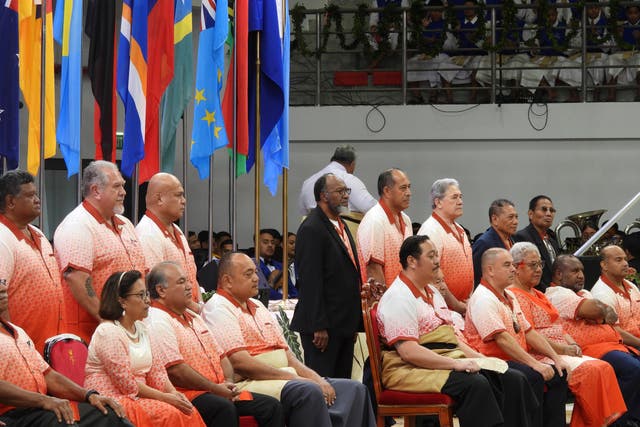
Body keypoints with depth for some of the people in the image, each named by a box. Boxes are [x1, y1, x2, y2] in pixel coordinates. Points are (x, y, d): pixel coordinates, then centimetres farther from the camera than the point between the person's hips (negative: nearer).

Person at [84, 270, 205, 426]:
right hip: (113, 400, -8)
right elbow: (126, 384, -18)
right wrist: (164, 397, -16)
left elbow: (156, 369, 13)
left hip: (137, 397, 8)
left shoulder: (140, 328, 15)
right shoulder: (109, 332, -13)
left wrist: (173, 393, -6)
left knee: (189, 413, -14)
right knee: (169, 414, -27)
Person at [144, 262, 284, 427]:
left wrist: (228, 383, 4)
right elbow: (175, 370, -18)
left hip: (219, 391, 10)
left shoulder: (194, 318, 25)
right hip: (187, 393, -10)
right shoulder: (157, 322, -8)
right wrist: (215, 389, -12)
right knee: (225, 408, -38)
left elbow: (221, 356, 26)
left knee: (271, 406, -4)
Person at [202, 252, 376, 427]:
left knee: (354, 389, -5)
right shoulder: (218, 309, -5)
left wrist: (313, 377, 3)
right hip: (252, 382, -9)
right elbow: (239, 362, -17)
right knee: (308, 392, -36)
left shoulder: (257, 307, 24)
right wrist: (291, 377, -16)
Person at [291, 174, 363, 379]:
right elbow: (310, 281, -18)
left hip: (345, 323, 9)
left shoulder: (341, 225, 17)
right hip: (323, 326, -9)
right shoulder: (311, 229, -13)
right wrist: (319, 327, -21)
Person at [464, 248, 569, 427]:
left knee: (558, 374, -6)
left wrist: (556, 358, 9)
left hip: (516, 361, 10)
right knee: (533, 377, -31)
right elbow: (502, 338, -22)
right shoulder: (483, 299, -13)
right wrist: (534, 364, -25)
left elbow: (528, 331, 20)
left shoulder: (509, 297, 19)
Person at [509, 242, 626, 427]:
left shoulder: (538, 295, 25)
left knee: (604, 368, -12)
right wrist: (563, 349, -15)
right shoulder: (515, 296, -6)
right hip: (541, 356, -9)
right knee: (590, 371, -26)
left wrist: (573, 345, 2)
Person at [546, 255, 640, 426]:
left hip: (615, 345, 10)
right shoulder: (558, 294, -2)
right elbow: (594, 309, -16)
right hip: (591, 348, -10)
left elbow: (612, 316, 19)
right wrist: (604, 309, 7)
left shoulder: (584, 294, 29)